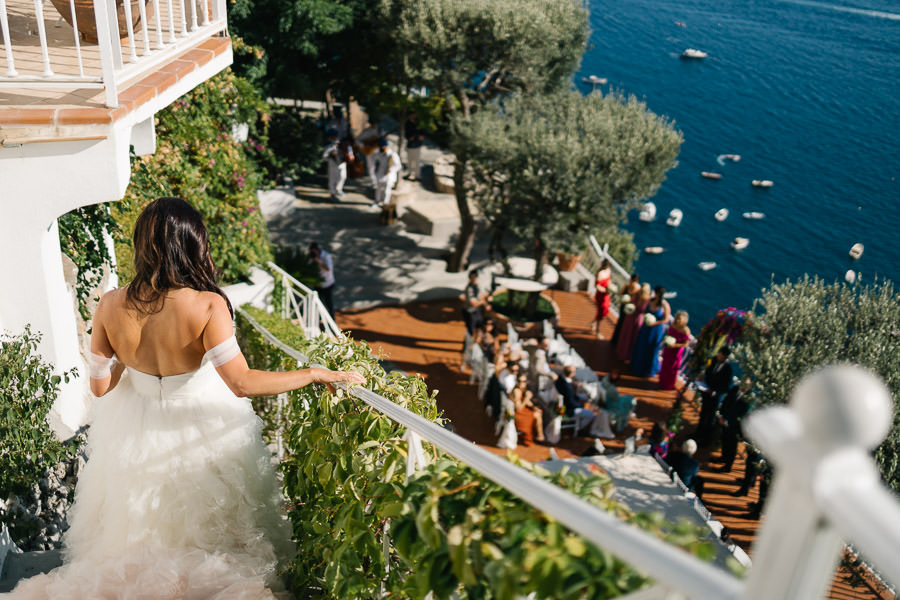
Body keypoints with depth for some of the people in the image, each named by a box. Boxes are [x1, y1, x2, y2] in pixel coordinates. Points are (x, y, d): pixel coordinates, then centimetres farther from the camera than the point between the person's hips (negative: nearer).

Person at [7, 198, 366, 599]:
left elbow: (100, 386, -10)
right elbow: (241, 382, -38)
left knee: (142, 529, 34)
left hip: (136, 435, 4)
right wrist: (317, 375, -32)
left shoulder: (111, 306, -19)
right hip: (202, 430, -3)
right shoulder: (207, 306, -31)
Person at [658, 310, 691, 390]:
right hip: (668, 350, 5)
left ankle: (669, 386, 32)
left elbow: (686, 344, -21)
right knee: (664, 366, 19)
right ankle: (662, 383, 40)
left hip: (676, 352, -5)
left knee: (672, 368, 11)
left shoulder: (685, 331, -26)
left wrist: (675, 345, -28)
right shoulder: (673, 325, -8)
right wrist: (665, 339, -8)